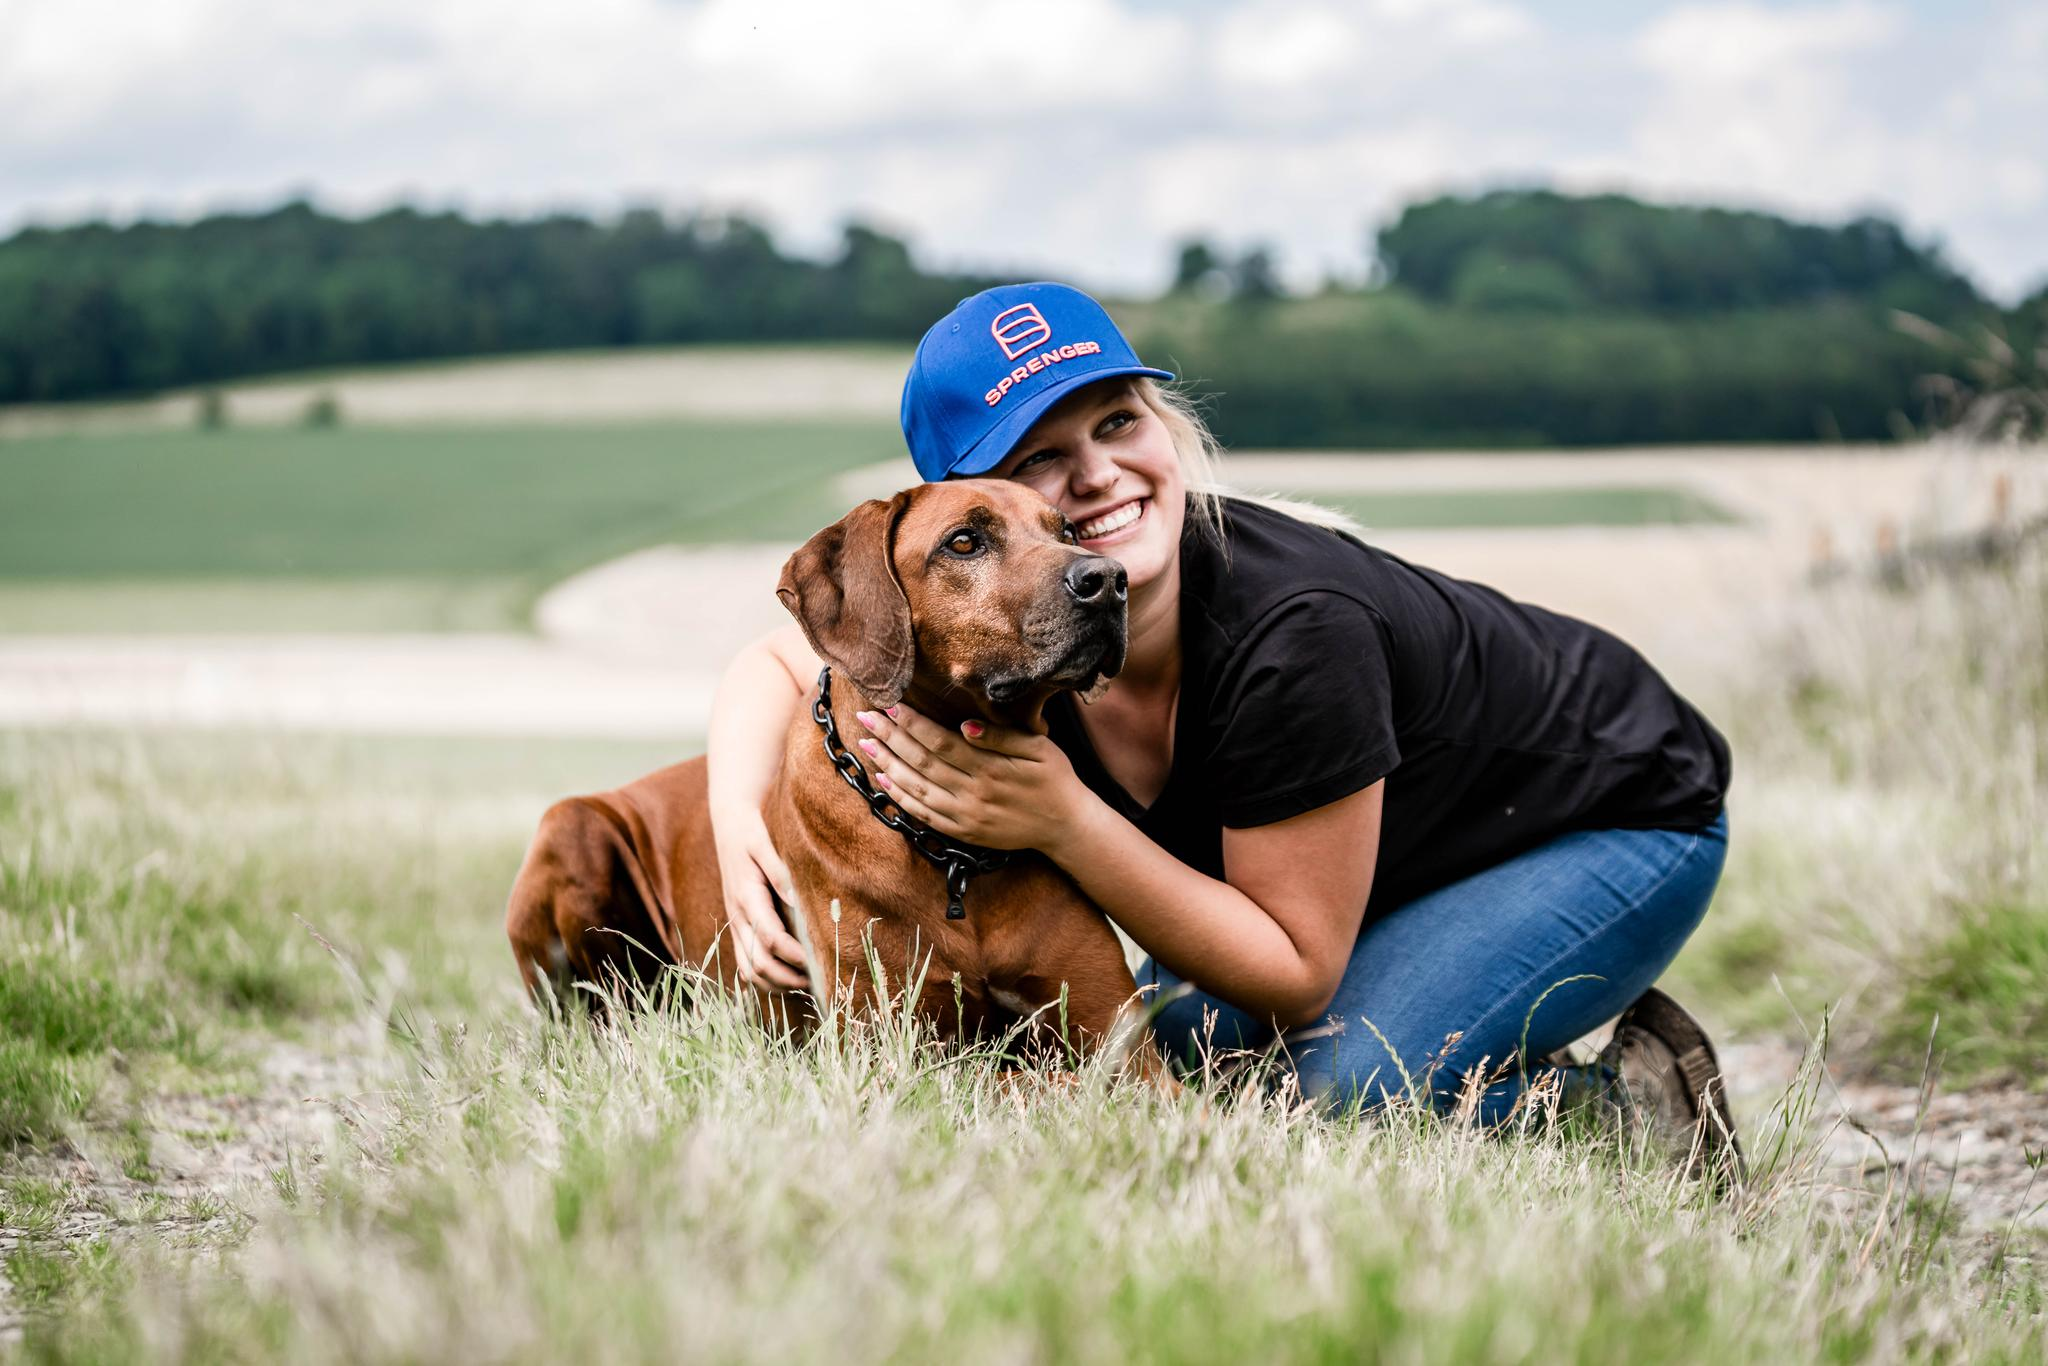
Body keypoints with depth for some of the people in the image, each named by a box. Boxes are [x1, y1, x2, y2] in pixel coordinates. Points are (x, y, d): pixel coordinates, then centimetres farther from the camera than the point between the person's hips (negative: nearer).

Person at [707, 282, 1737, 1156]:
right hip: (1414, 847, 7)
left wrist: (1066, 824, -37)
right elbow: (773, 664, -1)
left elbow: (1299, 975, -28)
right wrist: (741, 824, -22)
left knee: (1347, 1085, -27)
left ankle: (1635, 1102, -2)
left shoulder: (1290, 637, -38)